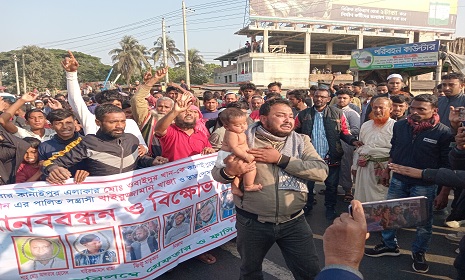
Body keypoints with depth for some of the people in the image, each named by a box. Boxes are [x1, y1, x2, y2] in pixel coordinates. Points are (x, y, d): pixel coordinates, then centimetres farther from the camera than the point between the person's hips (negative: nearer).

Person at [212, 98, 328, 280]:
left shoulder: (301, 141, -1)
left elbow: (321, 171, -14)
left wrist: (280, 159, -20)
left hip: (294, 222, 1)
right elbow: (216, 172, -3)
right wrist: (229, 172, -27)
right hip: (251, 223, 0)